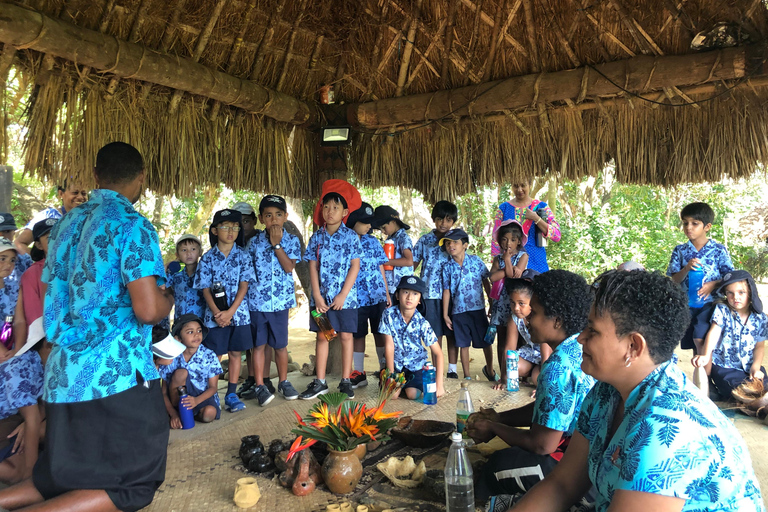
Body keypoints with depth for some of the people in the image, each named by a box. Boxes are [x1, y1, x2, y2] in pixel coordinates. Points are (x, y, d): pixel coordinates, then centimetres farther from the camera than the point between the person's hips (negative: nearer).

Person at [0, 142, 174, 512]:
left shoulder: (65, 223, 14)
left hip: (63, 374, 8)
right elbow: (148, 310, -20)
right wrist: (168, 298, 2)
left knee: (66, 479, 21)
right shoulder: (132, 225, -11)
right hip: (115, 374, -8)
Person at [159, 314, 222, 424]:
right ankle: (176, 412, -14)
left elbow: (213, 387, -8)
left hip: (203, 396, 0)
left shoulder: (209, 356, -9)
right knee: (181, 373, -27)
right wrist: (173, 414, -20)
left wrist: (197, 400, -28)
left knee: (209, 413, -34)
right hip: (179, 399, 0)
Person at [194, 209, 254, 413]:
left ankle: (231, 395, 16)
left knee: (236, 353, 6)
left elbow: (244, 285, -4)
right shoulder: (208, 258, 0)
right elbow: (206, 289, -2)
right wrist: (217, 312, -15)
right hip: (215, 315, -1)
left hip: (238, 313, 1)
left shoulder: (243, 255, 1)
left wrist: (230, 312, -13)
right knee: (215, 355, 3)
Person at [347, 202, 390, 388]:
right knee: (358, 335, 8)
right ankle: (359, 373, 19)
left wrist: (387, 294, 9)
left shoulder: (373, 241, 7)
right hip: (357, 298, -2)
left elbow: (381, 268, 10)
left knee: (380, 332, 9)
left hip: (378, 296, 2)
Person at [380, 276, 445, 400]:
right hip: (395, 362, 0)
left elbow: (438, 353, -17)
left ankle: (407, 382, 17)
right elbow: (389, 345, -15)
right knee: (391, 394, -16)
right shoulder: (389, 314, -19)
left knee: (413, 394, -18)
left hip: (416, 363, 0)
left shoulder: (422, 323, -19)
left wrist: (439, 384, -23)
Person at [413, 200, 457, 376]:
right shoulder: (425, 240, 9)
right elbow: (413, 263, 10)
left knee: (451, 332, 4)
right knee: (436, 333, 5)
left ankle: (452, 369, 14)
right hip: (431, 292, 0)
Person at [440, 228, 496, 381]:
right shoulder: (448, 268, 2)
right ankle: (467, 376, 21)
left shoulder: (476, 260, -1)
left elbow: (486, 283, 4)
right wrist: (445, 315, 3)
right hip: (458, 311, 1)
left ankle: (490, 370, 33)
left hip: (478, 309, -1)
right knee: (463, 344, 8)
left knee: (486, 342, 9)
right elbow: (446, 291, 4)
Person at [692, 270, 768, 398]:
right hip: (724, 367, -4)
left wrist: (756, 367, -8)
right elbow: (714, 332, -19)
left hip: (749, 367, 4)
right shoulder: (722, 310, -6)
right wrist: (705, 355, -35)